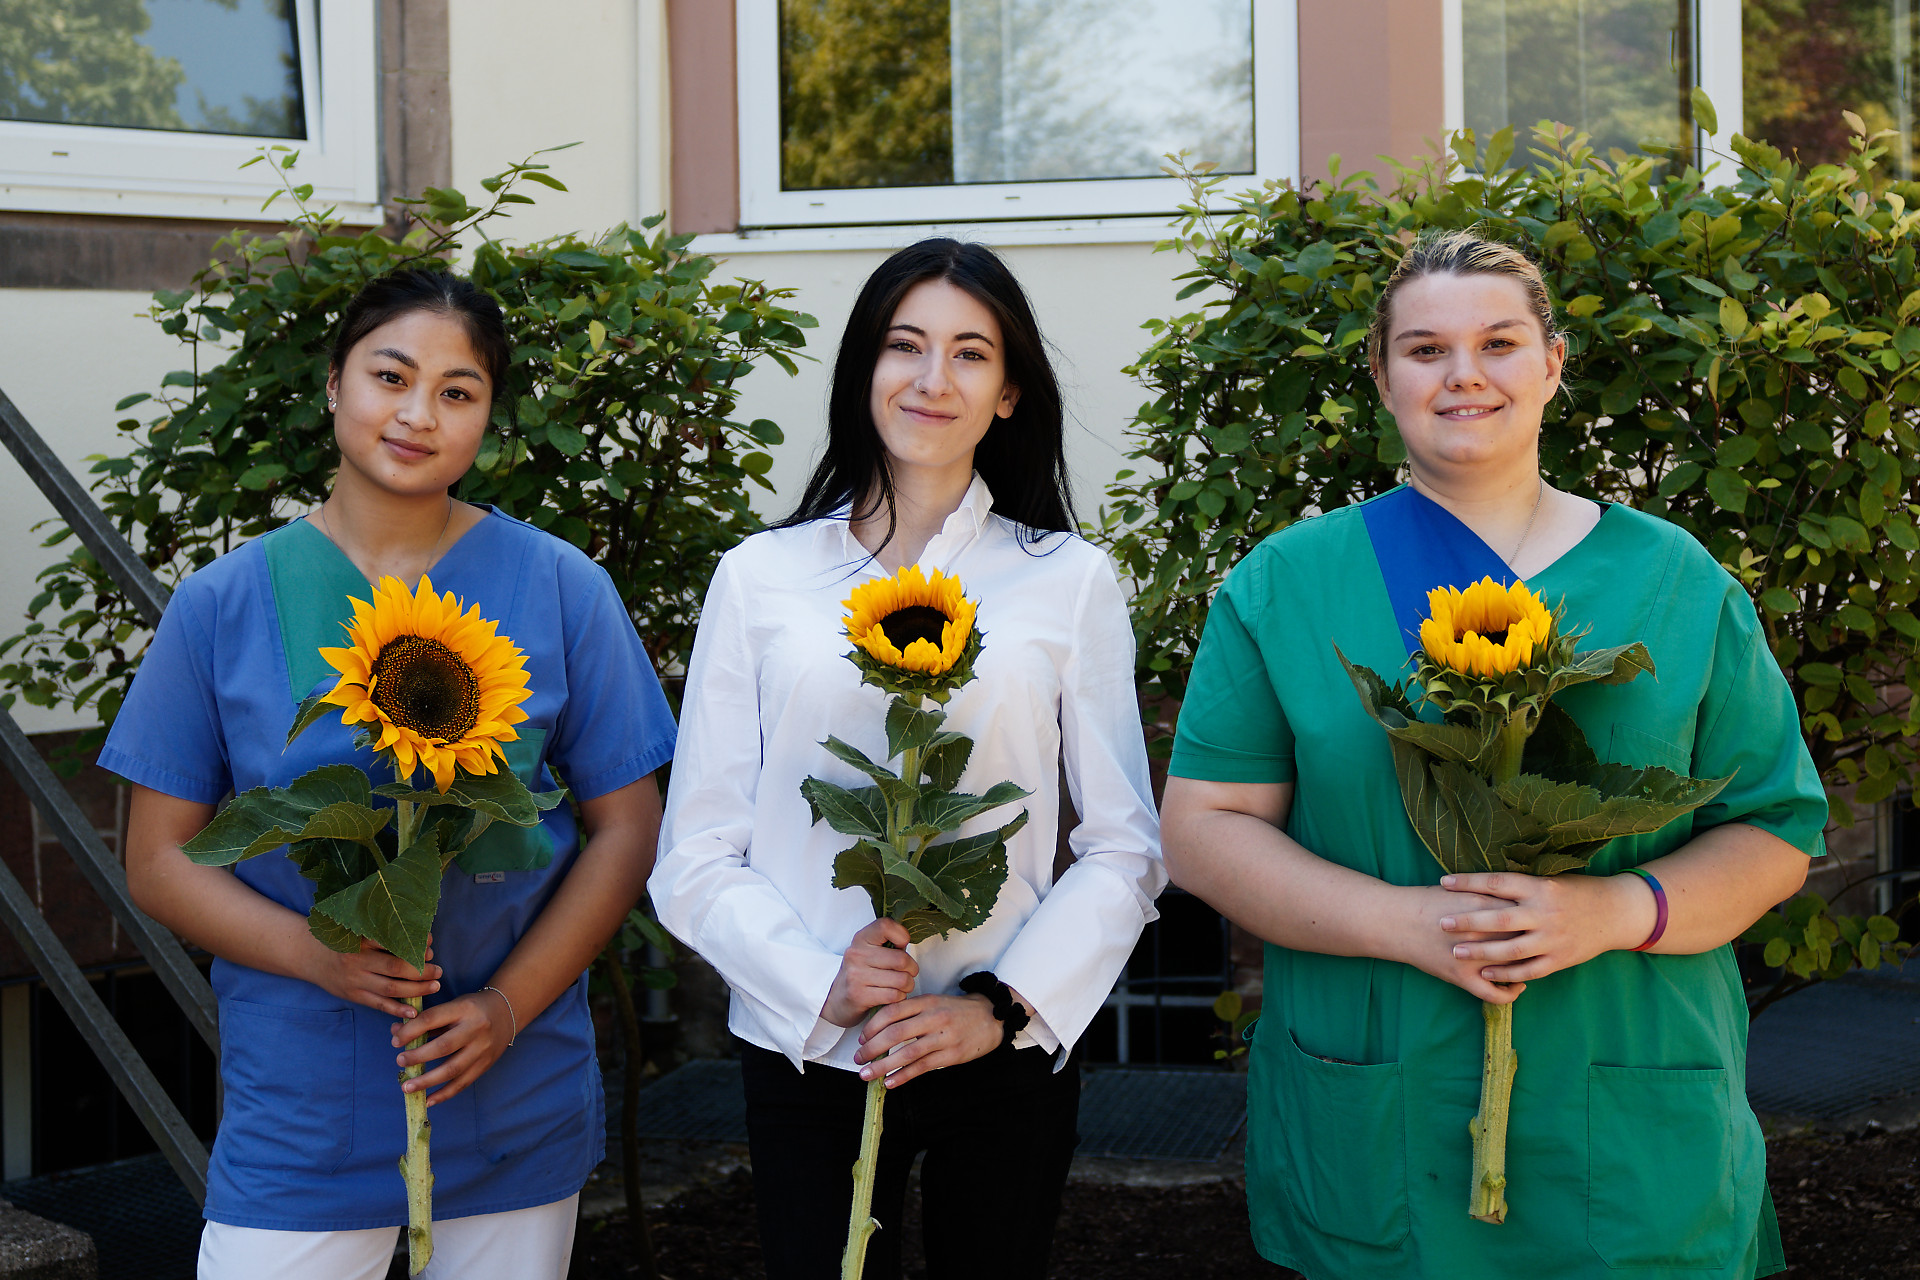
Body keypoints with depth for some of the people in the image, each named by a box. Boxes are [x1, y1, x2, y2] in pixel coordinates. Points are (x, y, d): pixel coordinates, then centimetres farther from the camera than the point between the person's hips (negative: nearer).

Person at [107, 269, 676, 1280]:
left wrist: (510, 1003, -11)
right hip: (297, 1114, 0)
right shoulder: (224, 603, -1)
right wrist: (314, 952, -15)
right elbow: (159, 859, 1)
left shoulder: (560, 589, -1)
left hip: (515, 1110, 1)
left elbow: (626, 828, 1)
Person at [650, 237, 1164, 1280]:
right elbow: (696, 855, 1)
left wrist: (1006, 1008, -11)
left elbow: (1125, 848, 2)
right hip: (804, 1052, 0)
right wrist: (818, 988, -14)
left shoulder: (1069, 582, 3)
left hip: (1007, 1052, 0)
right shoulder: (759, 578, 3)